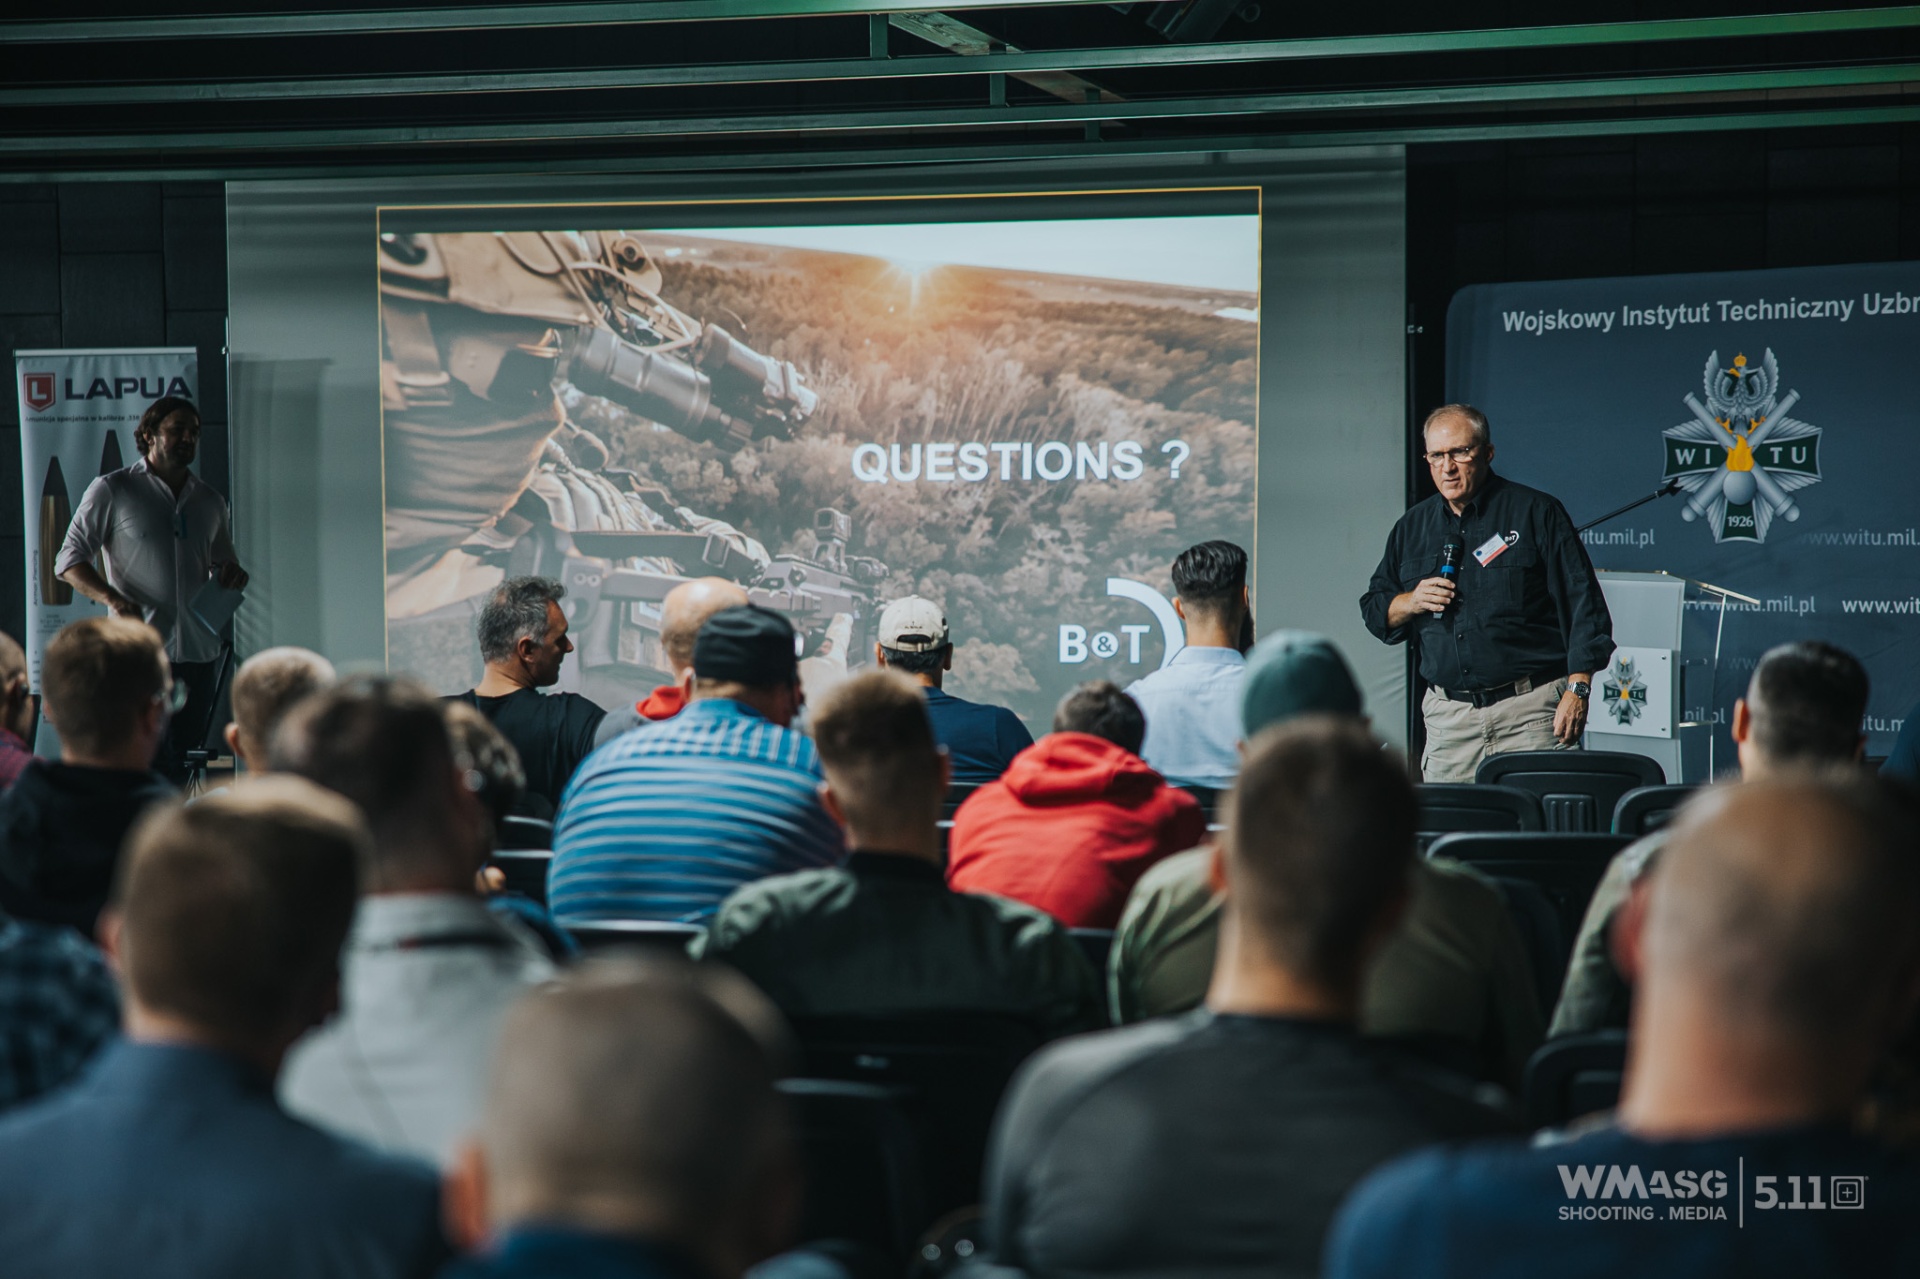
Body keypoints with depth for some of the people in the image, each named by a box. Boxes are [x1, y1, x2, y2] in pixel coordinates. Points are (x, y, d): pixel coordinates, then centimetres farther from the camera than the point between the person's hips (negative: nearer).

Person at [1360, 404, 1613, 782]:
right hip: (1448, 718, 4)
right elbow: (1374, 610, 20)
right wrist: (1410, 602, -2)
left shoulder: (1536, 513, 1)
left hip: (1530, 712, -4)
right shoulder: (1413, 527, 15)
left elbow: (1582, 602, -3)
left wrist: (1577, 690, -10)